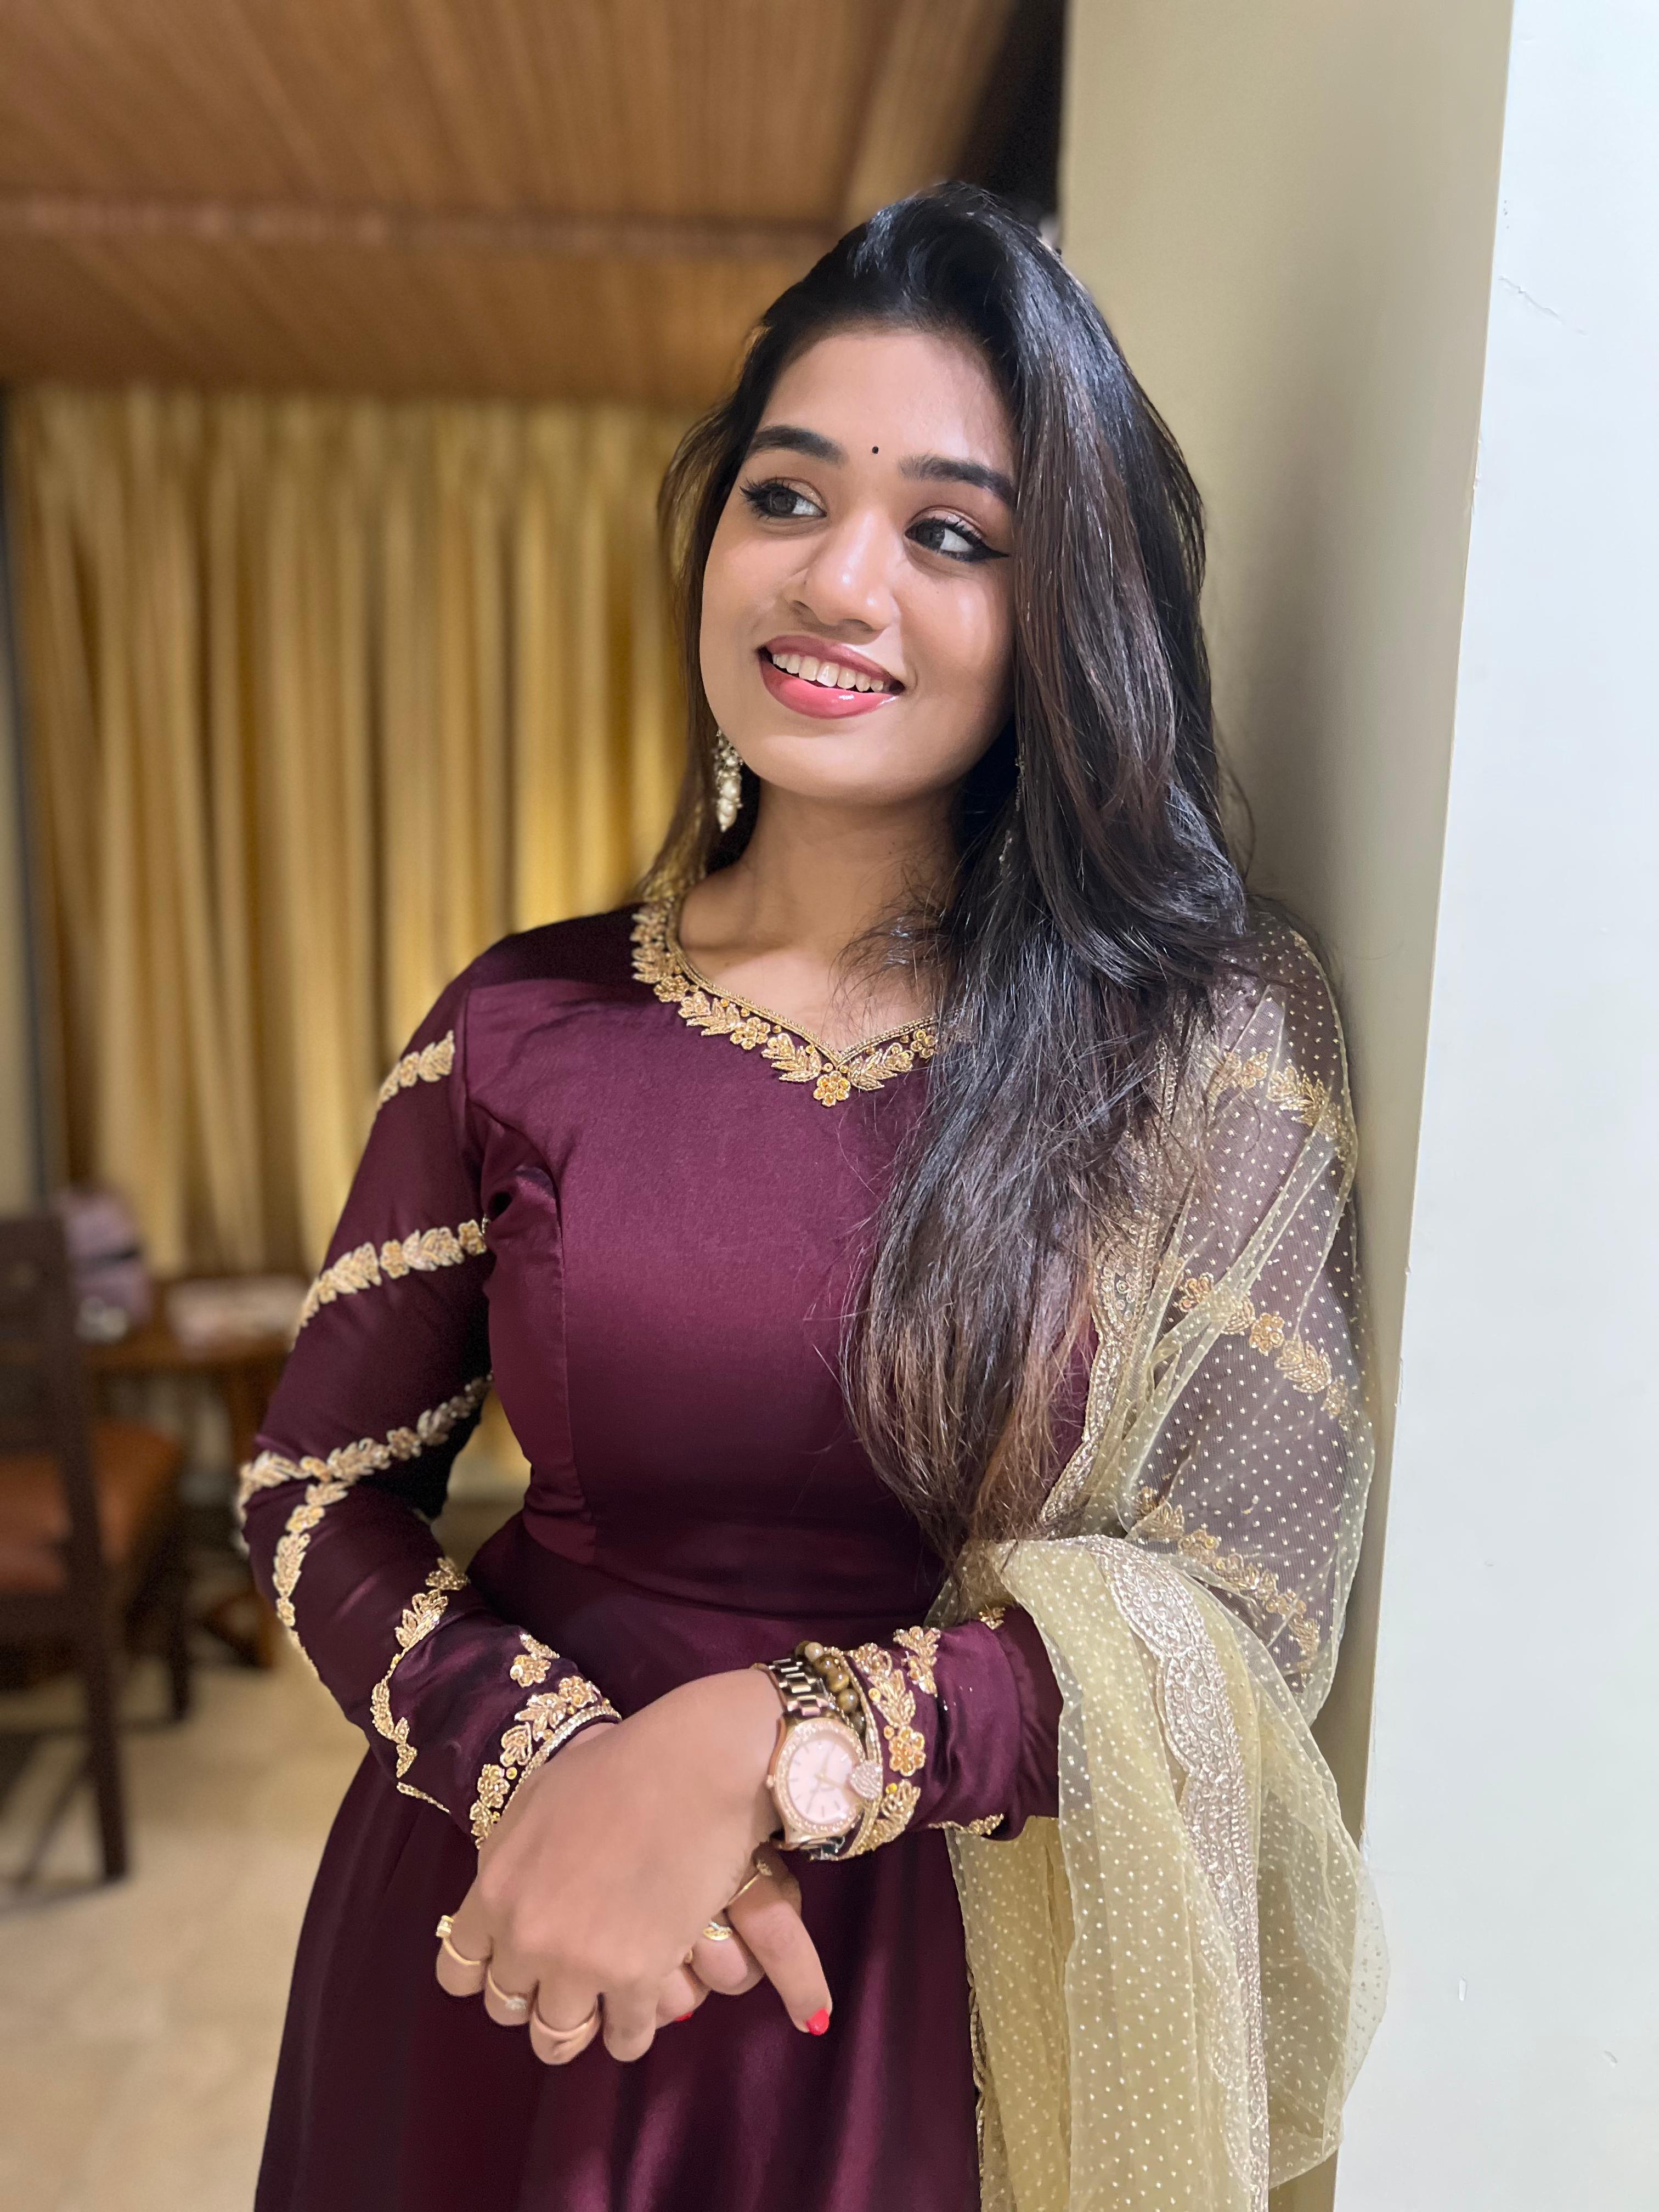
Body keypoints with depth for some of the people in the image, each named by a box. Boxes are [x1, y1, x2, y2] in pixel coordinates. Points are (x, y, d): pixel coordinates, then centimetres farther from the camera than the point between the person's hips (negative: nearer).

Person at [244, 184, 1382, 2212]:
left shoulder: (1216, 1041, -12)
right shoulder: (520, 1024, -8)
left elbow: (1240, 1617, -14)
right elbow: (319, 1486, -2)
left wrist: (760, 1747, -24)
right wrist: (537, 1759, -19)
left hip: (927, 1988, -1)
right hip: (504, 1955, 2)